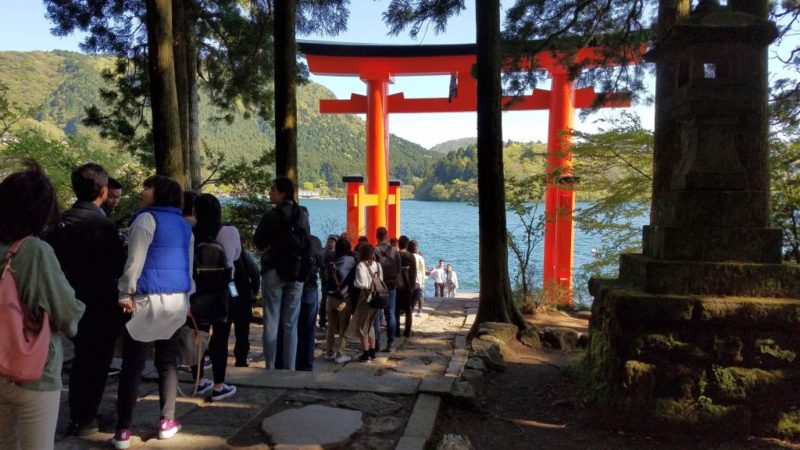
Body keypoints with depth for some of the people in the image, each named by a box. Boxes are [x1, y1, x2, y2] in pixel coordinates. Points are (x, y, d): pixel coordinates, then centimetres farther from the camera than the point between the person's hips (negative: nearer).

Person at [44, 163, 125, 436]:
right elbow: (117, 267, -19)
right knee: (96, 362, 6)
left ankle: (78, 415, 31)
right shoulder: (102, 224, -20)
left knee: (82, 359, 20)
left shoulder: (63, 221, 3)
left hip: (75, 302, 7)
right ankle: (84, 419, 14)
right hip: (100, 305, -7)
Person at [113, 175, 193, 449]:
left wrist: (125, 294, -10)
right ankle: (167, 422, 17)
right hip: (177, 300, 6)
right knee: (167, 362, 14)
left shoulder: (147, 219, -6)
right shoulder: (185, 226, 14)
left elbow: (135, 259, -14)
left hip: (148, 299, -6)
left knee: (131, 367, 1)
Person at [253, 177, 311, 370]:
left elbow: (258, 241, -5)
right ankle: (290, 368, 11)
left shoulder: (272, 215, -12)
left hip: (274, 271, -4)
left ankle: (270, 367, 6)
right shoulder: (303, 214, 3)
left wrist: (271, 248, 8)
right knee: (291, 324, 9)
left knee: (271, 323, 3)